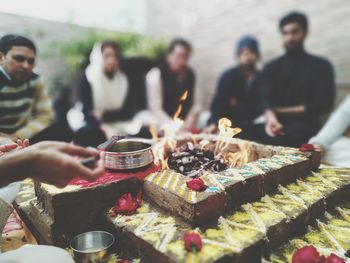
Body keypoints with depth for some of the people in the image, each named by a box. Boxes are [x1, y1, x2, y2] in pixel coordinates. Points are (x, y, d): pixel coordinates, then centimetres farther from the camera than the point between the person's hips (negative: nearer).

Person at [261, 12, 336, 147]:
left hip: (304, 126, -2)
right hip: (277, 124, 2)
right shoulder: (271, 67, 15)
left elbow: (323, 104, 0)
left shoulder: (321, 66, 10)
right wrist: (271, 118, -24)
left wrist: (281, 110, -4)